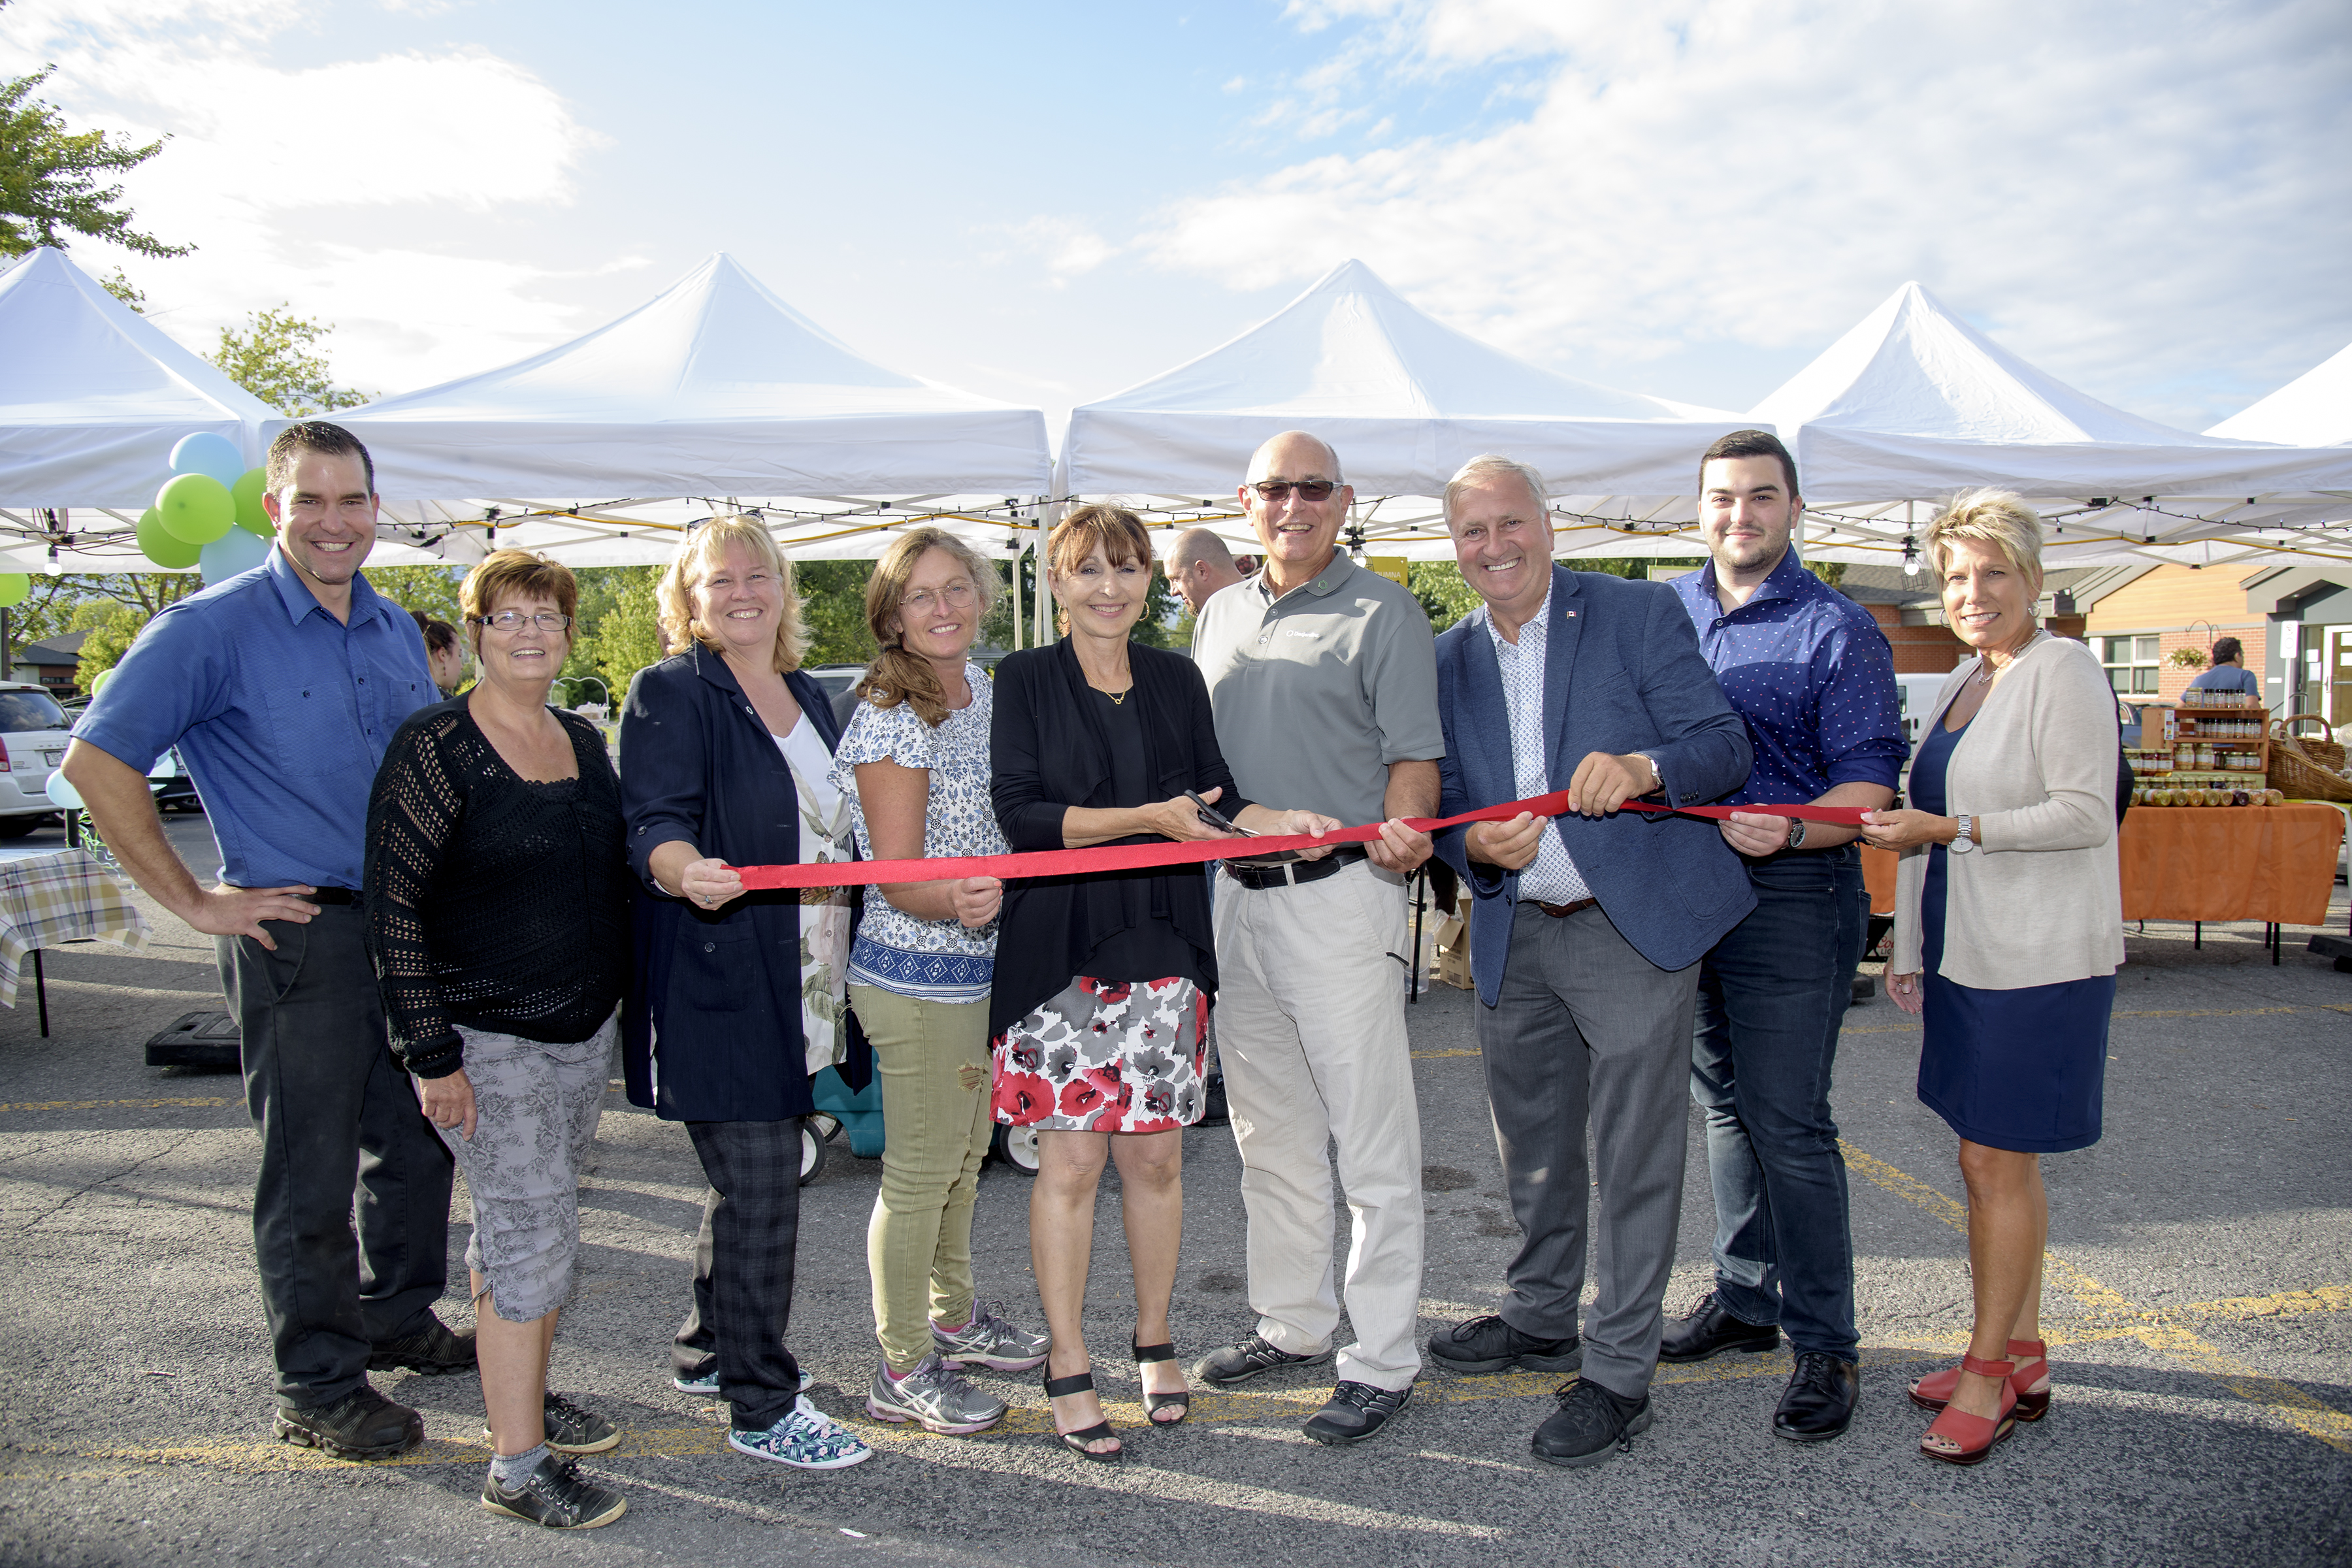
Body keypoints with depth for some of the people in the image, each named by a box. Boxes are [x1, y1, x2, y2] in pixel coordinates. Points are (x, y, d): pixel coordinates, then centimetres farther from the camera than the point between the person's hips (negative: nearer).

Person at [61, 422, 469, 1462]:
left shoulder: (398, 632, 10)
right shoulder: (214, 628, -10)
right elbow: (97, 761, -13)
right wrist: (194, 902, -13)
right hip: (299, 936, -6)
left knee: (419, 1140, 17)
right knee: (310, 1170, 3)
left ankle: (397, 1318, 37)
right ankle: (318, 1392, 17)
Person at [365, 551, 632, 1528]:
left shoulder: (583, 742, 8)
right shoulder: (437, 747, -13)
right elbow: (394, 904, -14)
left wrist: (616, 1002, 17)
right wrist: (431, 1053, -17)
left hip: (585, 1028, 7)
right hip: (488, 1040, -7)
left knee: (527, 1224, 19)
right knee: (532, 1239, -5)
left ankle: (525, 1398, 34)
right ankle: (516, 1469, 6)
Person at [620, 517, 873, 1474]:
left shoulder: (809, 698, 15)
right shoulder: (670, 694, -8)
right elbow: (653, 827, -18)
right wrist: (686, 868, -40)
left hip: (796, 989, 8)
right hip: (715, 988, -8)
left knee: (748, 1176, 18)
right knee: (759, 1186, -5)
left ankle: (708, 1351, 35)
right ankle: (761, 1407, 8)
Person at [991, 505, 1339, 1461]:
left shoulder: (1176, 681, 10)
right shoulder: (1026, 680, -2)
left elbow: (1215, 799, 11)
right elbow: (1021, 813, -12)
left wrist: (1276, 821, -9)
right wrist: (1145, 817, -21)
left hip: (1163, 944, 3)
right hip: (1060, 947, -3)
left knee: (1155, 1156, 9)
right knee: (1071, 1160, 1)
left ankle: (1154, 1342, 29)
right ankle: (1067, 1368, 16)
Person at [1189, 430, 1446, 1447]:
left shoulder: (1383, 614, -2)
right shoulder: (1220, 616, 17)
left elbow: (1414, 754, -9)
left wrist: (1398, 838, -26)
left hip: (1340, 897, -6)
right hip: (1237, 898, 7)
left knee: (1373, 1143, -2)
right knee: (1270, 1135, 16)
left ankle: (1381, 1363, 9)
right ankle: (1293, 1325, 30)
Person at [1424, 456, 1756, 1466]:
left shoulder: (1640, 615, -5)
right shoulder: (1450, 660, 8)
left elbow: (1725, 743, -10)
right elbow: (1444, 803, 10)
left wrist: (1642, 766, -31)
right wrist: (1475, 845, -13)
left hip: (1632, 927, -5)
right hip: (1513, 938, 5)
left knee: (1634, 1156, 0)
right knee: (1531, 1146, 19)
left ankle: (1619, 1373, 14)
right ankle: (1541, 1321, 40)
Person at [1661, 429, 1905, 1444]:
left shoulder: (1837, 631, -5)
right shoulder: (1667, 614, 11)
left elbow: (1869, 784, -10)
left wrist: (1788, 830, -27)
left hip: (1791, 896, -6)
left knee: (1787, 1121, -4)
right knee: (1724, 1104, 15)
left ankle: (1824, 1343, 9)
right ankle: (1745, 1298, 29)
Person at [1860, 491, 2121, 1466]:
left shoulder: (2064, 671, -8)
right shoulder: (1963, 683, 17)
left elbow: (2086, 815, -16)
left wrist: (1950, 829, -21)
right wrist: (1909, 946, 19)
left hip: (2038, 959, -8)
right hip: (1965, 951, 8)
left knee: (1997, 1158, -3)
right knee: (1995, 1156, 12)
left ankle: (1989, 1370, 8)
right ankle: (2022, 1357, 23)